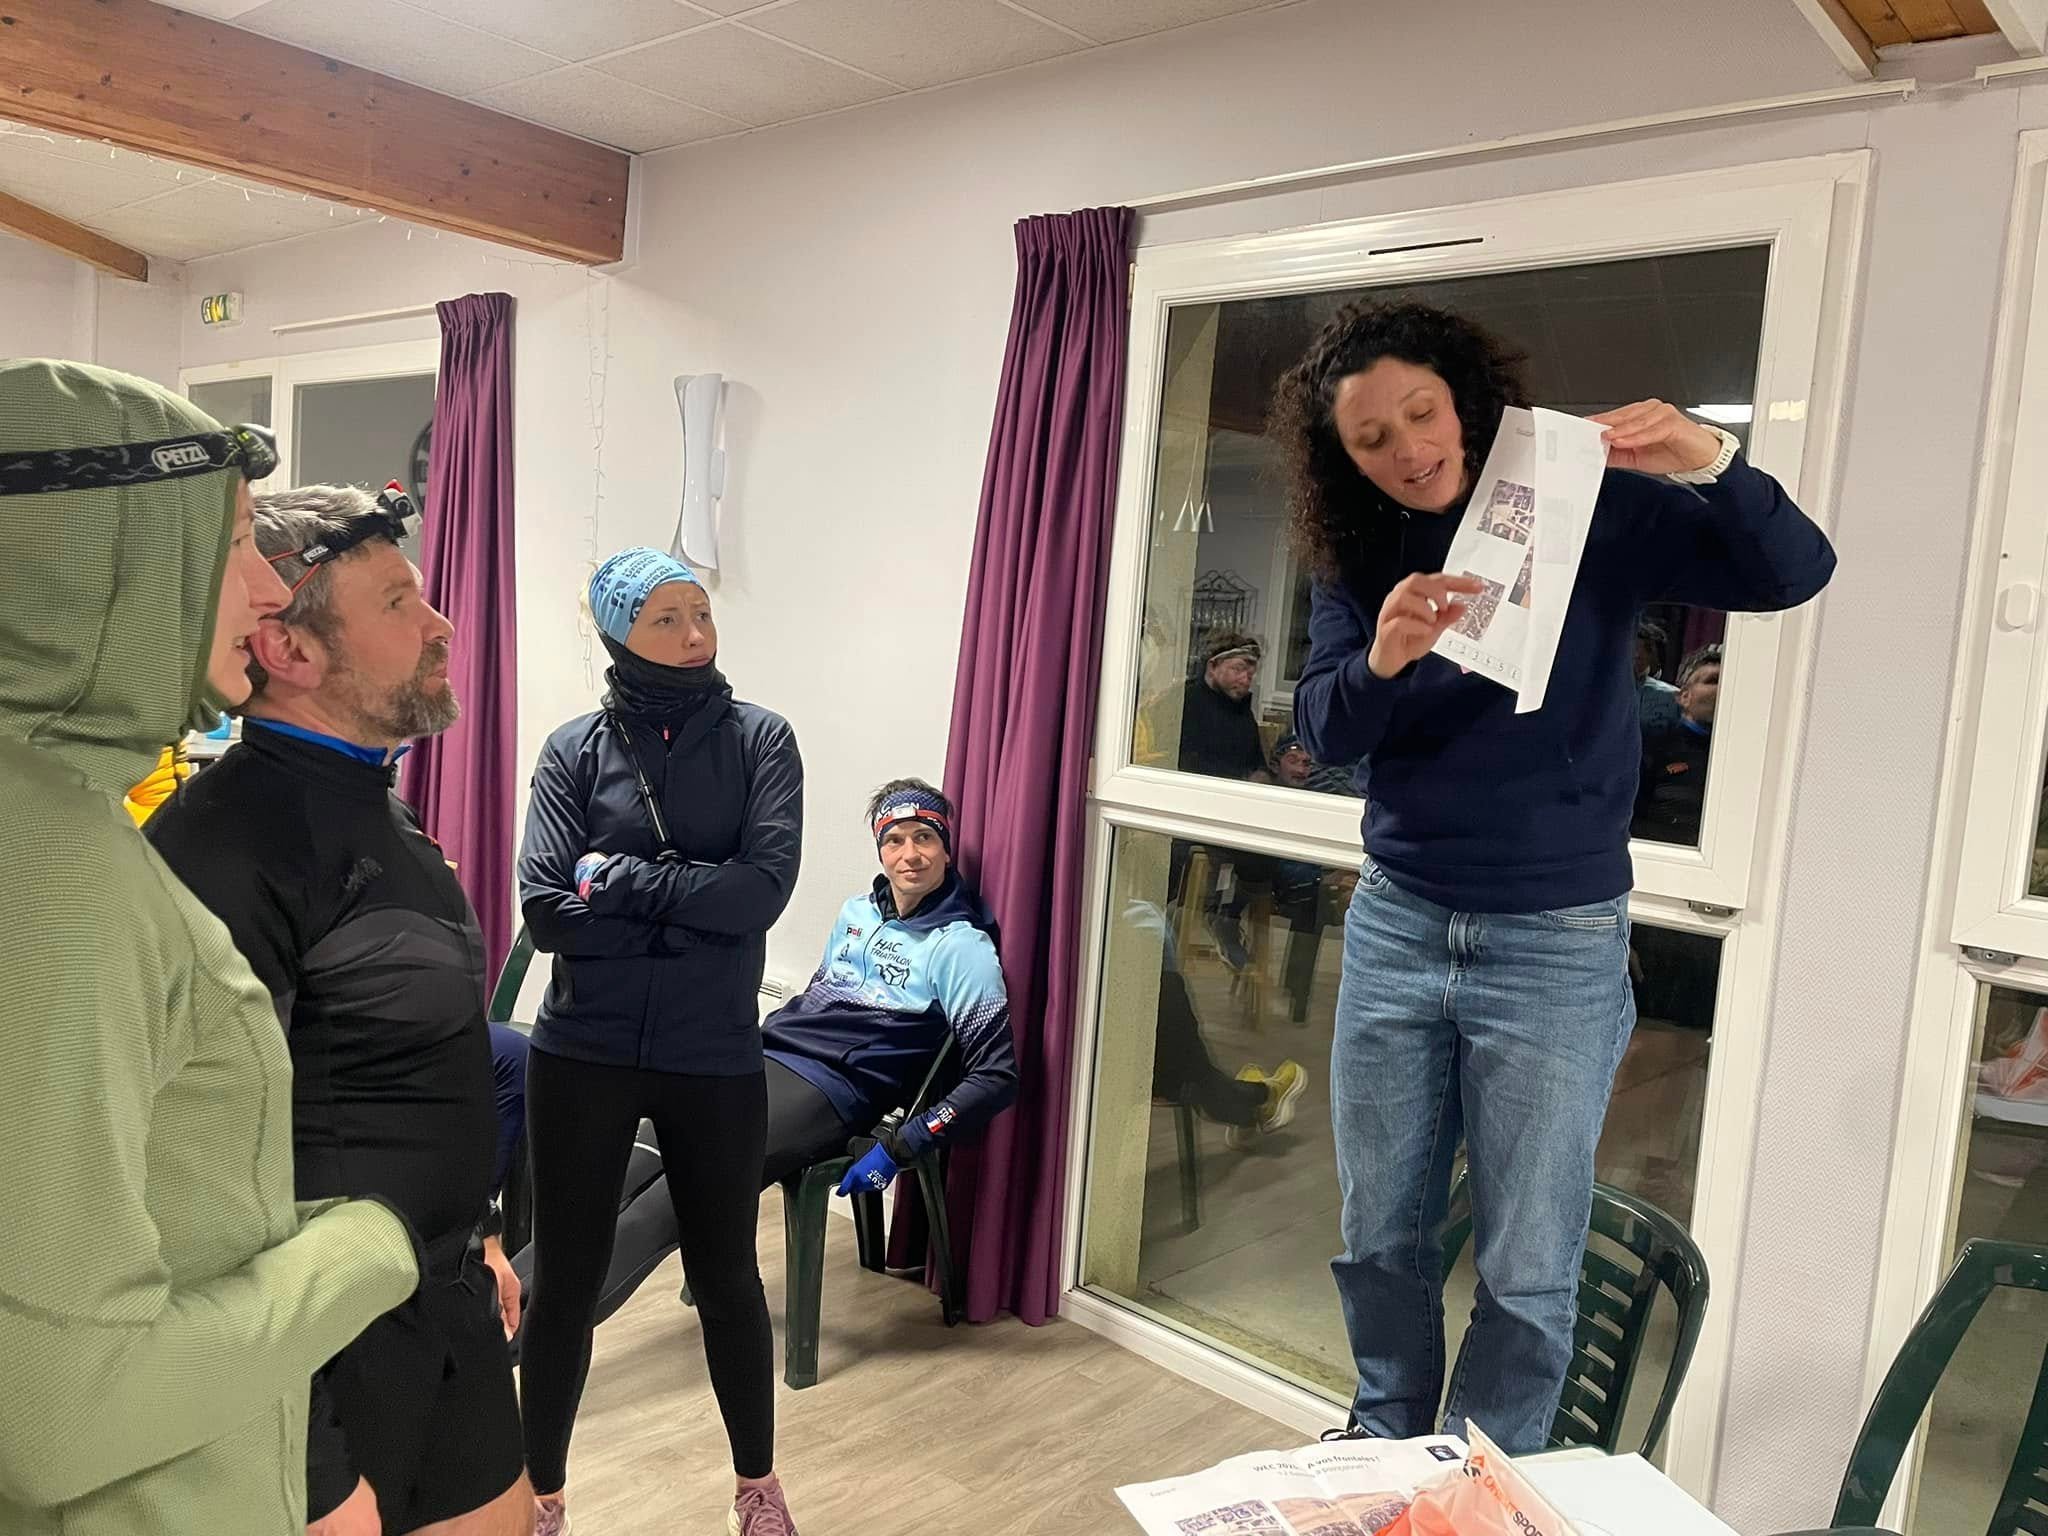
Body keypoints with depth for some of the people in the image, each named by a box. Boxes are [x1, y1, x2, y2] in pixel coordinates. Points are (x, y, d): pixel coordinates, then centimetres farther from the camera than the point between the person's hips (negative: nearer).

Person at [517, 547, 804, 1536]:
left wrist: (623, 880, -14)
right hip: (583, 1057, 0)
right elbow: (544, 911, -13)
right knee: (566, 1284, 12)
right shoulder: (576, 748, -2)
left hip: (715, 1061, 0)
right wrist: (695, 906, -15)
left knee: (726, 1277, 15)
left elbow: (766, 888, -17)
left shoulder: (758, 739, -4)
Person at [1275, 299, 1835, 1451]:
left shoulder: (1595, 513, -6)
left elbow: (1795, 573, -11)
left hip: (1557, 945, -3)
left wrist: (1710, 462, -29)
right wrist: (1383, 659, -26)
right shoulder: (1359, 559, 3)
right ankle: (1385, 1452, 38)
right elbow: (1323, 731, -4)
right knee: (1382, 1245, 15)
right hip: (1396, 926, 4)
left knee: (1527, 1276, 6)